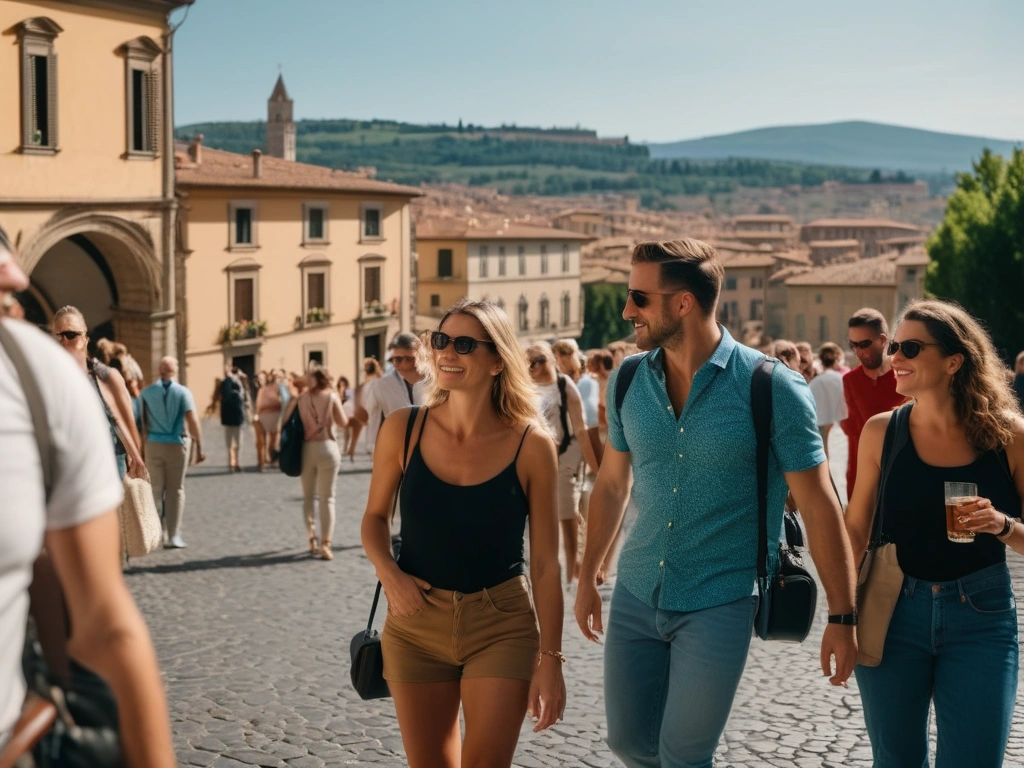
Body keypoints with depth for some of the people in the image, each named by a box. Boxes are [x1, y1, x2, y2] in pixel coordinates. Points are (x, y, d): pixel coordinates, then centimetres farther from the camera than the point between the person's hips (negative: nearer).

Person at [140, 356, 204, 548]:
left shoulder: (146, 392, 1)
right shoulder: (183, 392, -6)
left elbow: (142, 421, 2)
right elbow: (192, 422, -10)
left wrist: (143, 445, 10)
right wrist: (199, 448, -6)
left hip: (153, 445, 2)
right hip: (176, 445, -2)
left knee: (156, 489, 13)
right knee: (176, 490, 6)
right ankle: (173, 536, 6)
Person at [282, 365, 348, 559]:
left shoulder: (300, 399, 2)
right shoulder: (331, 396, -3)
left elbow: (287, 421, 2)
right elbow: (343, 422, -1)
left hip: (306, 449, 2)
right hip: (327, 448, -2)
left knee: (308, 496, 16)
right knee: (327, 498, 1)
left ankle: (312, 540, 17)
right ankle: (325, 543, -7)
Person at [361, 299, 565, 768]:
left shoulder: (531, 444, -11)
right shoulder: (403, 430, -6)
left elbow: (545, 562, -5)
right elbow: (375, 517, 9)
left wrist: (550, 659, -5)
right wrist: (389, 573, -11)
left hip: (501, 627, -2)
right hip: (416, 625, 2)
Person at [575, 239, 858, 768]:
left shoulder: (771, 389, -13)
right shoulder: (628, 381, 1)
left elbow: (818, 505, -10)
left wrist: (842, 618, -10)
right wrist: (587, 576, 18)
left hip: (719, 604, -5)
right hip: (636, 595, 5)